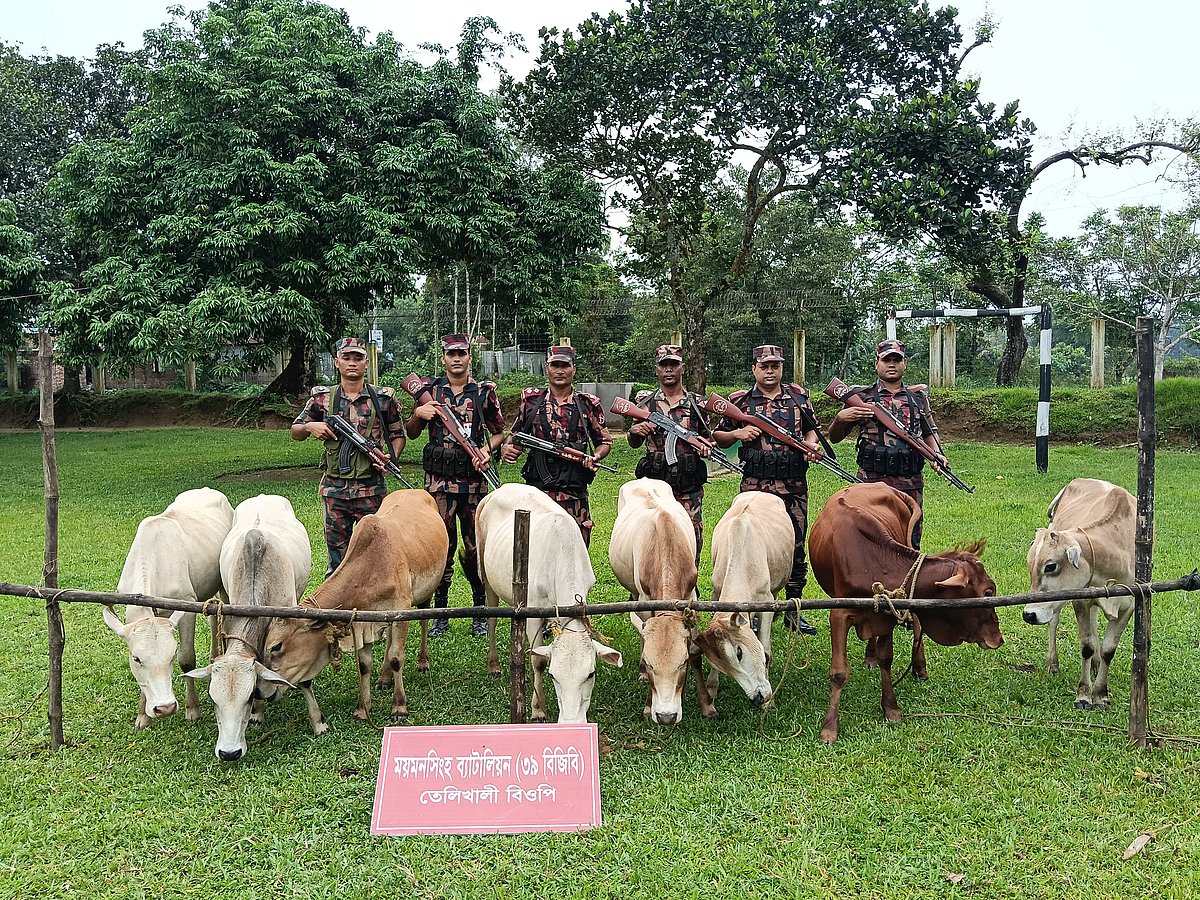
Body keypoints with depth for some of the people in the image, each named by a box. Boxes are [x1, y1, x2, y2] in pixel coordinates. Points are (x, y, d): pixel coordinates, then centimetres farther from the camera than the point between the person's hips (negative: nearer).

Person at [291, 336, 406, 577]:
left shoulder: (383, 399, 2)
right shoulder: (322, 399, 5)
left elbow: (398, 435, 10)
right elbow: (295, 432, 15)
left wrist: (391, 460, -8)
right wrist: (309, 427, -7)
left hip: (372, 489, -1)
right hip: (334, 489, 1)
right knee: (337, 552, 7)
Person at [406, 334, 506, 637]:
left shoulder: (484, 392, 5)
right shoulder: (430, 390, 7)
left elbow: (499, 432, 11)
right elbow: (411, 433, 14)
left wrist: (486, 450, -9)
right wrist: (418, 414, -6)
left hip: (473, 480, 0)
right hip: (438, 480, 1)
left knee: (475, 547, 3)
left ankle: (480, 614, 16)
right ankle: (440, 614, 13)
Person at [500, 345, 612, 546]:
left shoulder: (588, 404, 6)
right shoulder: (531, 400, 8)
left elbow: (605, 442, 14)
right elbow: (516, 437, 17)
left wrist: (594, 458, -6)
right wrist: (506, 450, -4)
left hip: (574, 493, 0)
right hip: (536, 490, 0)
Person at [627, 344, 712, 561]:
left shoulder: (697, 403, 8)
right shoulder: (645, 401, 8)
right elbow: (634, 443, 8)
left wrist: (705, 449, -7)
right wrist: (634, 431, -15)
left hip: (689, 490, 1)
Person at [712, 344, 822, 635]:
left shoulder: (798, 396, 11)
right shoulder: (740, 401, 5)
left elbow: (811, 429, 22)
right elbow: (718, 437, 11)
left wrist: (811, 447, 2)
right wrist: (738, 433, -8)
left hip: (794, 486, 2)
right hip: (755, 485, -2)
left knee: (795, 548, 7)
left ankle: (793, 610, 18)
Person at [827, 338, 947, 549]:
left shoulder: (918, 397, 13)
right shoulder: (862, 396, 4)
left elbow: (929, 431, 25)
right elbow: (834, 437, 7)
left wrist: (937, 453, 6)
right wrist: (840, 419, -14)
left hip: (911, 485, 3)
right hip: (872, 483, -3)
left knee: (910, 545, 8)